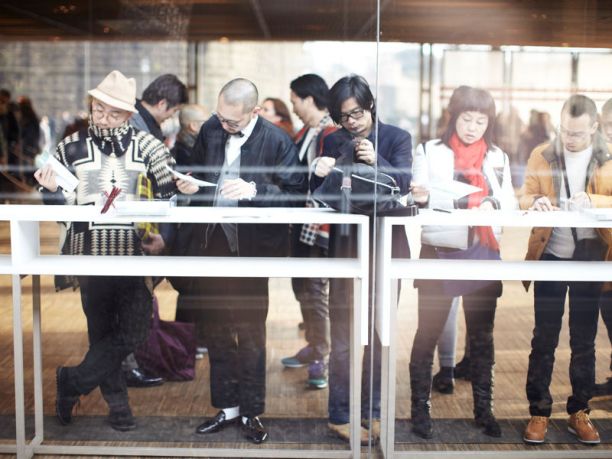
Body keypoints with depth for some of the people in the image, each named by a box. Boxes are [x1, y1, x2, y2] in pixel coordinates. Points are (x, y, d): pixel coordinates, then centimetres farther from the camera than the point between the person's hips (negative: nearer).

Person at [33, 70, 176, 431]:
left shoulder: (148, 147, 3)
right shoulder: (72, 147, 6)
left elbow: (172, 196, 3)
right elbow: (63, 205, 10)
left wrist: (163, 235, -10)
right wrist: (51, 189, -11)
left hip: (135, 252, 0)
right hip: (90, 253, 0)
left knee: (134, 332, -2)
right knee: (102, 331, 8)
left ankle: (73, 381, 17)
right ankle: (118, 403, 24)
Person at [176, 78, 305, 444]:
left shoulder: (277, 141, -11)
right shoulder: (210, 130, 3)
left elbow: (296, 193, -13)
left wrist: (253, 191, -24)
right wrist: (190, 184, -3)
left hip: (251, 248, -5)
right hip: (211, 244, 5)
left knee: (250, 334, 6)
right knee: (217, 331, 13)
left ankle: (252, 413, 21)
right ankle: (227, 407, 28)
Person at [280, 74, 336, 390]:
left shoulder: (333, 135, -16)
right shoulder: (304, 133, 12)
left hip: (320, 225, -9)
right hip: (299, 222, 10)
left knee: (315, 292, -5)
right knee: (301, 287, 18)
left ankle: (321, 359, 5)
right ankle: (313, 346, 32)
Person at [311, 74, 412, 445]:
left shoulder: (397, 137, 2)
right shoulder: (333, 142, 6)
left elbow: (404, 182, -13)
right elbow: (319, 195, 4)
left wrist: (376, 160, -30)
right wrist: (319, 175, -18)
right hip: (346, 244, 0)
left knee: (378, 332, 9)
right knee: (344, 334, 0)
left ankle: (372, 410, 20)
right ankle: (341, 415, 7)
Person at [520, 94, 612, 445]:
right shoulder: (542, 156, 2)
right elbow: (525, 197, 1)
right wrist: (536, 202, -21)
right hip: (551, 256, 0)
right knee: (544, 339, 4)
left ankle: (580, 412, 21)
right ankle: (539, 412, 13)